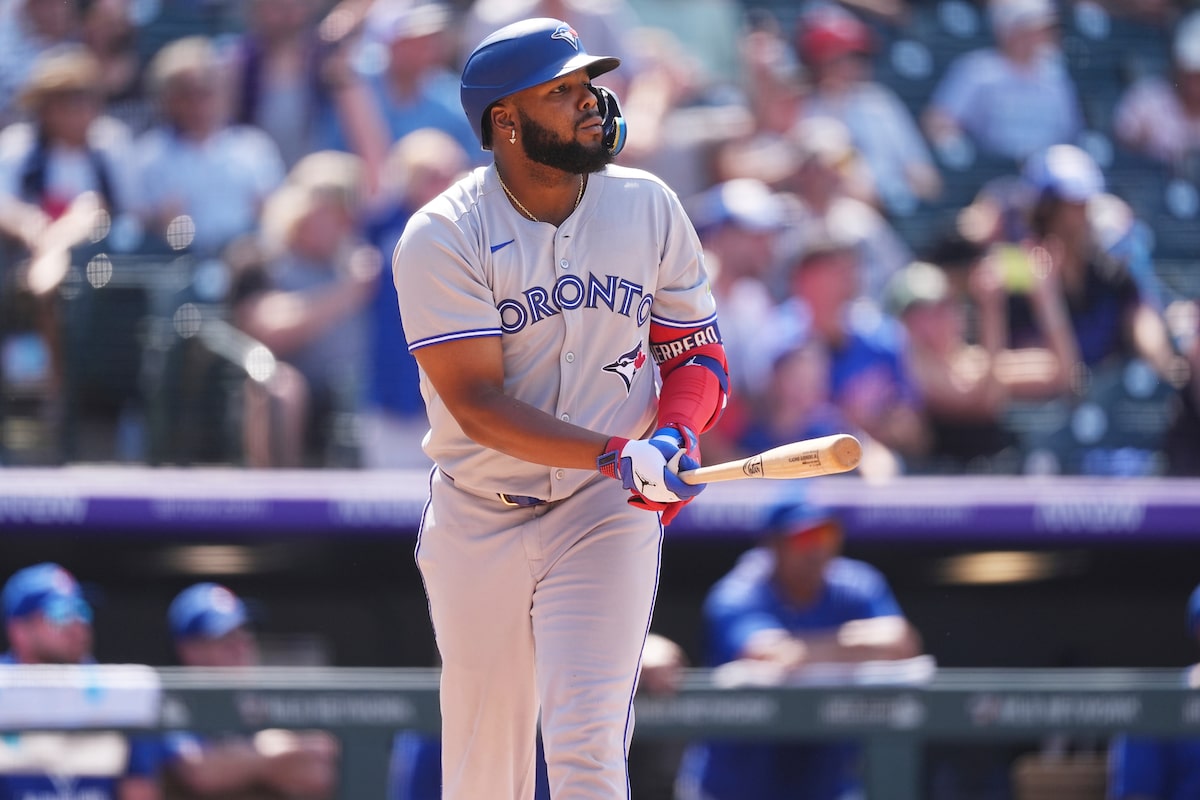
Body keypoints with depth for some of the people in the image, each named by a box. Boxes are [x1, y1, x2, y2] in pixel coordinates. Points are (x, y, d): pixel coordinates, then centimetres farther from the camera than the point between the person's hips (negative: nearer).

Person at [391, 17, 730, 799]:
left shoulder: (649, 208, -2)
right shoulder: (442, 238, -13)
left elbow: (696, 350, 9)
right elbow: (479, 405, -20)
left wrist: (677, 435, -15)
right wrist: (617, 455, -32)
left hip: (608, 516, 1)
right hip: (479, 522, -1)